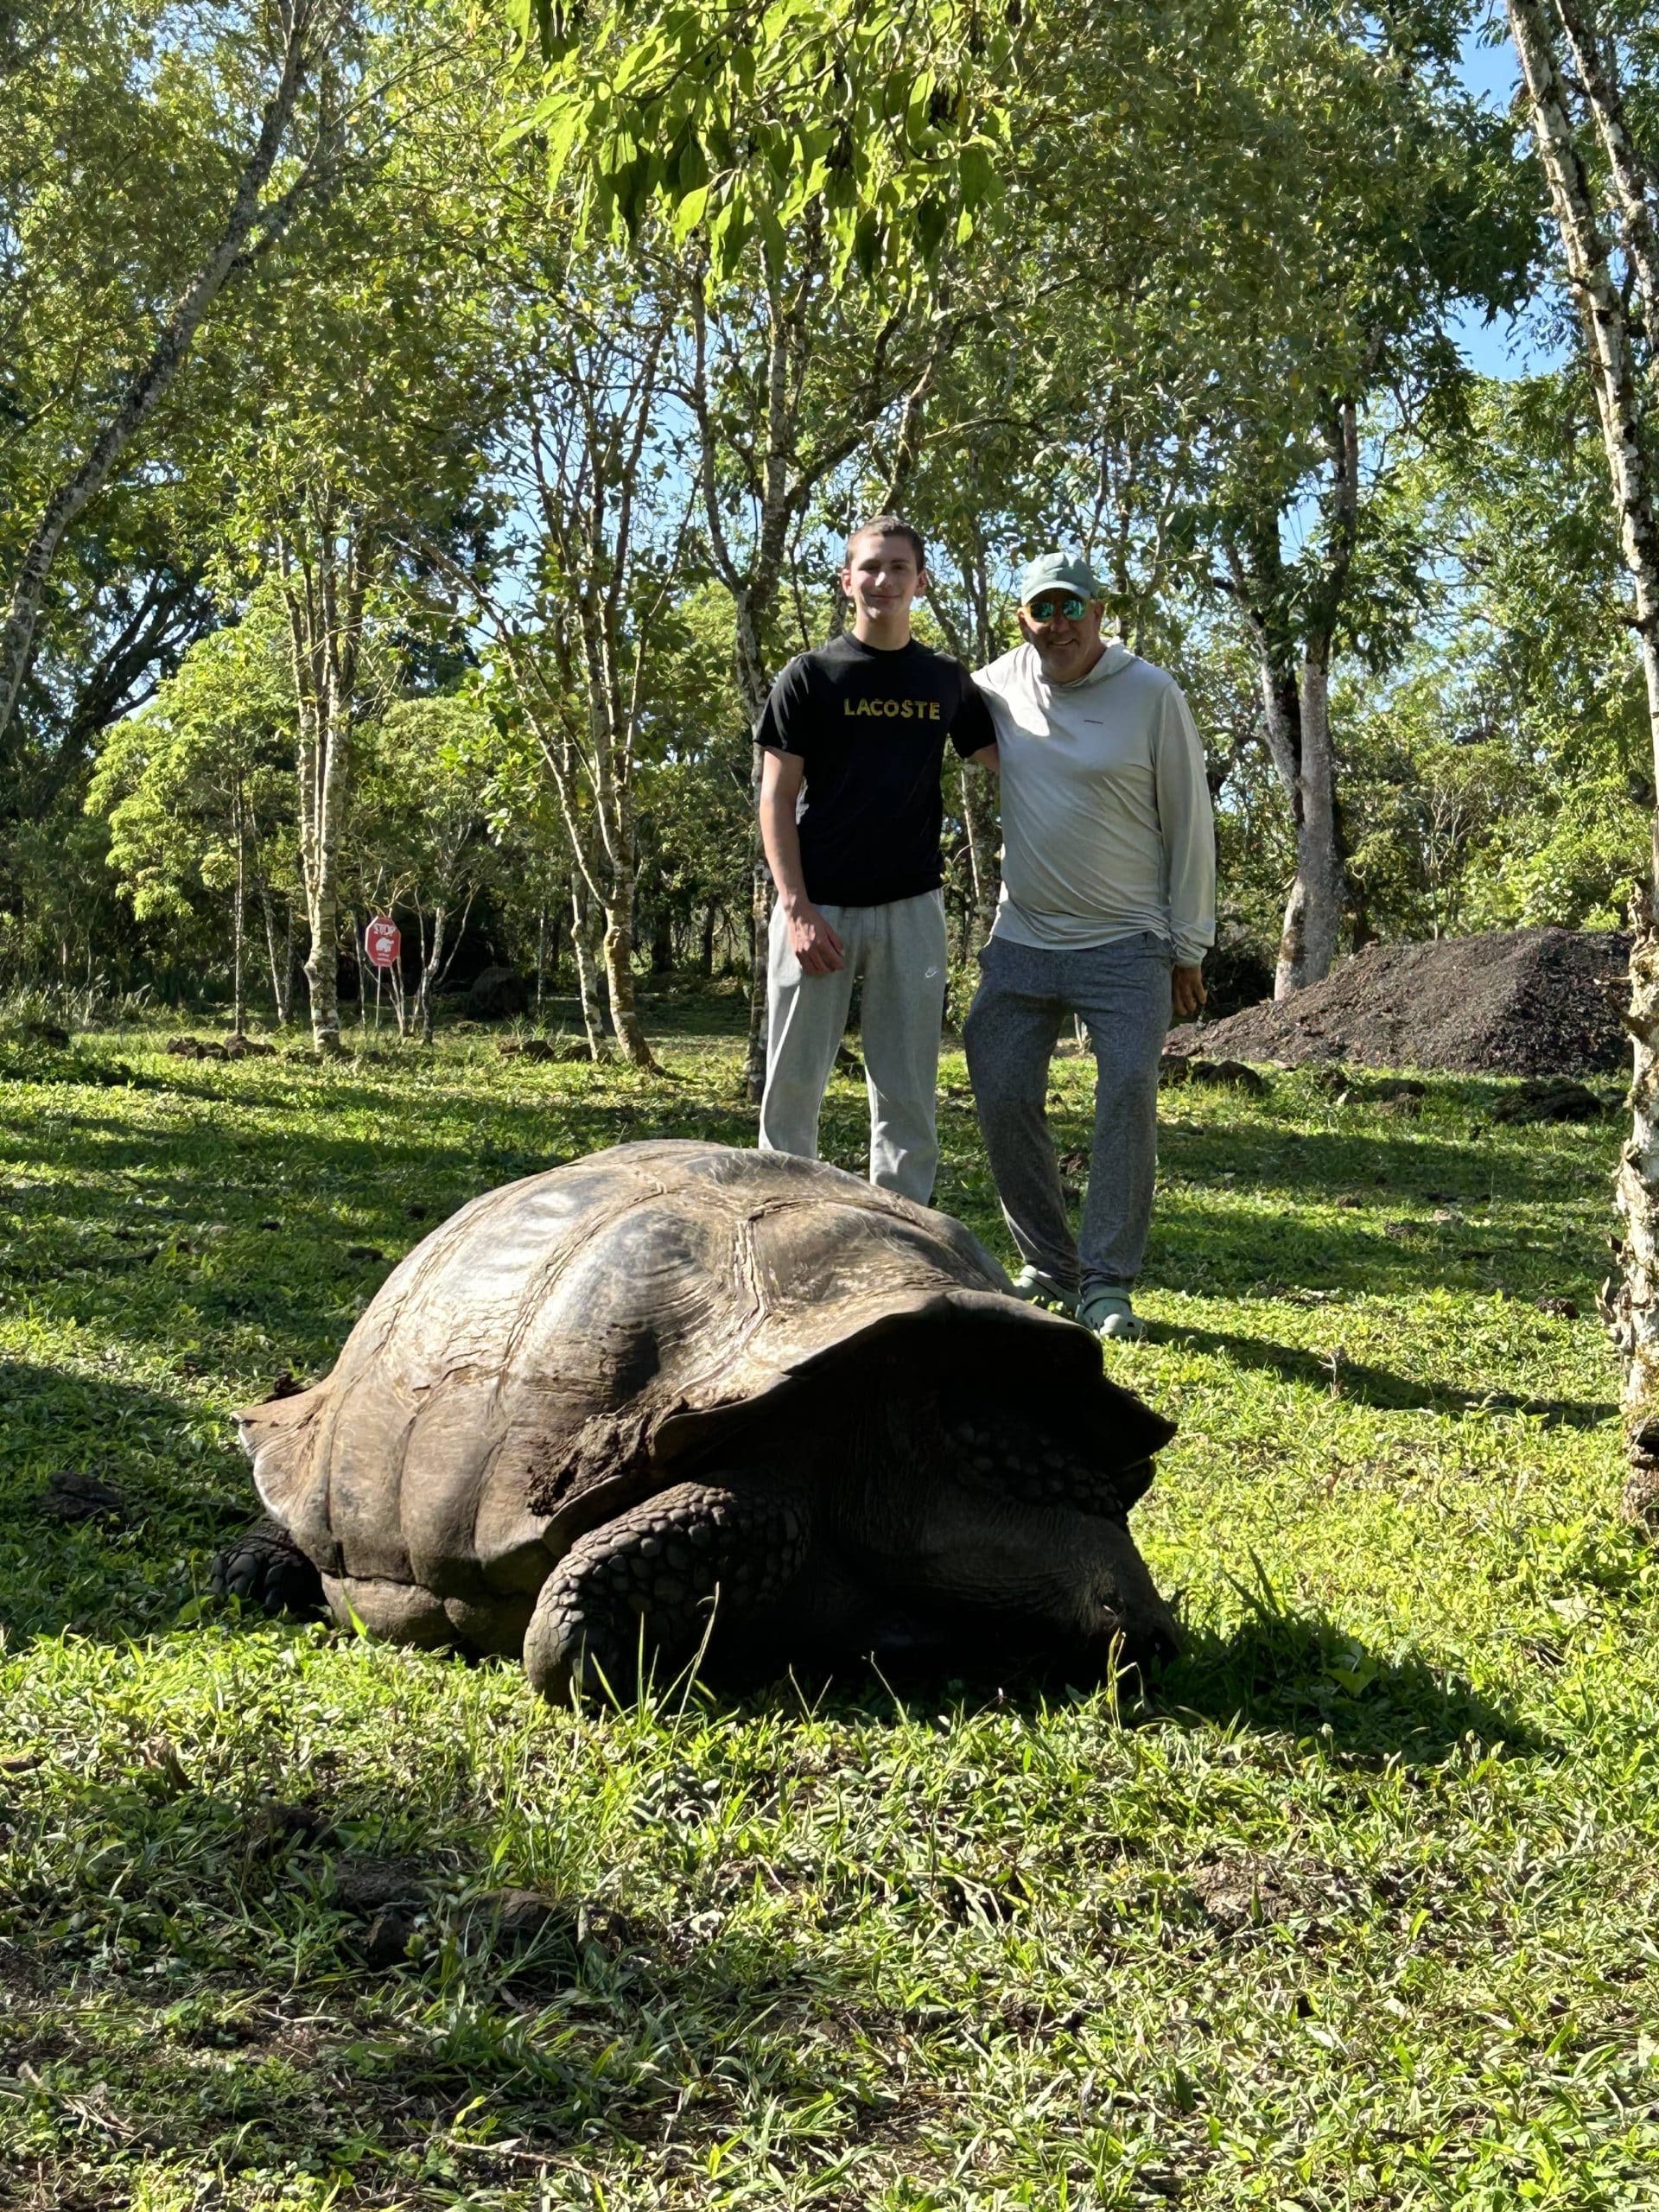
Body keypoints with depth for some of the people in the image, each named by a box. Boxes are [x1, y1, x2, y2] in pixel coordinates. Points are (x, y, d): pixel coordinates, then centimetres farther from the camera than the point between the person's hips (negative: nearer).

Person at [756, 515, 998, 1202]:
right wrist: (797, 908, -12)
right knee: (794, 1082, 1)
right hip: (819, 906, -2)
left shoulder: (946, 681, 10)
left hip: (910, 907, 3)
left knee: (907, 1091, 4)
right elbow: (777, 797, -2)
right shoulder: (811, 675, 1)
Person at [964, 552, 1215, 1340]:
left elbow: (1189, 824, -3)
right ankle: (1049, 1267, 15)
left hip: (1126, 946, -4)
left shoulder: (1151, 694, -7)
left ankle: (1106, 1285, -8)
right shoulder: (1002, 683, 3)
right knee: (1002, 1096, 0)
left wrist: (1189, 948, -3)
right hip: (1021, 940, 4)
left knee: (1129, 1091, -14)